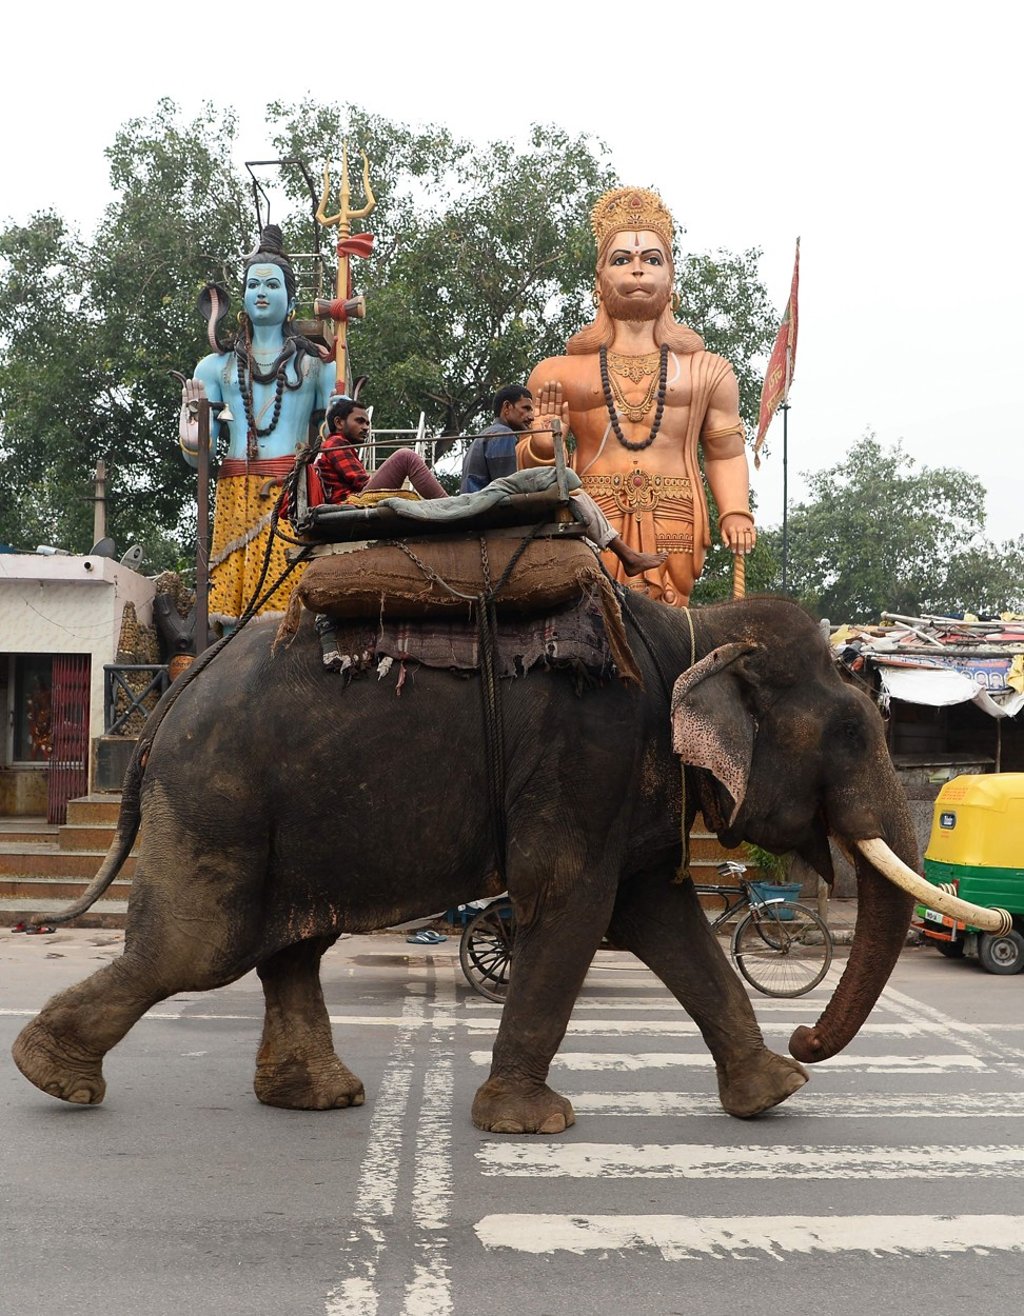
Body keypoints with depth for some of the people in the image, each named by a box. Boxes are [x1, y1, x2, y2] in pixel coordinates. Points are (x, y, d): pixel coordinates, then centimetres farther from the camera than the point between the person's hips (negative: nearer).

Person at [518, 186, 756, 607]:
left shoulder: (706, 371, 20)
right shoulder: (560, 372, 16)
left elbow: (725, 453, 17)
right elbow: (526, 459, 15)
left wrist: (736, 512, 0)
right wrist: (543, 445, -8)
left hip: (673, 525, 1)